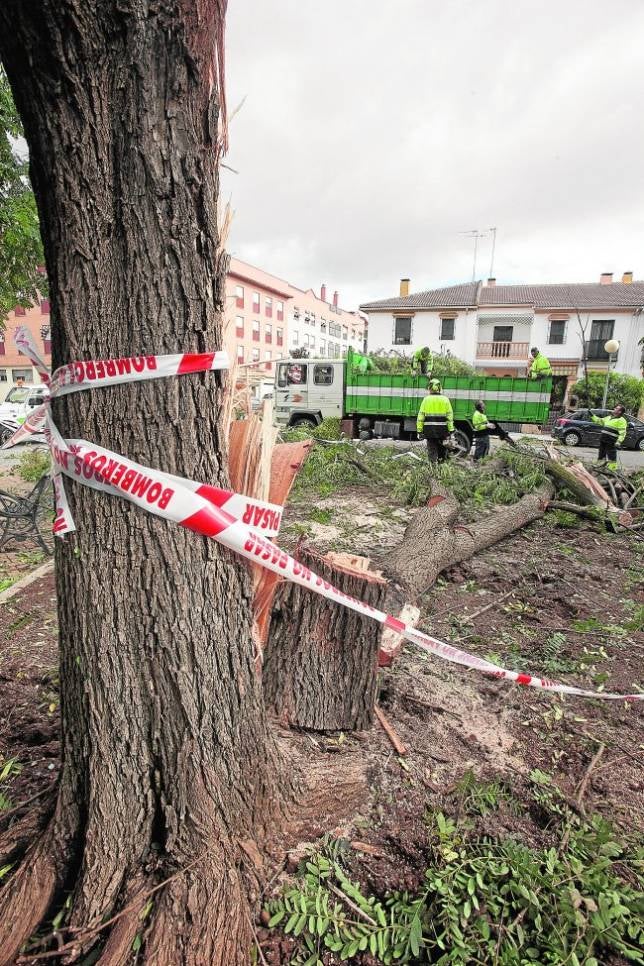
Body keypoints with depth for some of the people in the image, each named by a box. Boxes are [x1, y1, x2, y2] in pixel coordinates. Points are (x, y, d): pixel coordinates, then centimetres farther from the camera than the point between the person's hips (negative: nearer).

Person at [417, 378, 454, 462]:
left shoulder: (426, 399, -1)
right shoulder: (445, 399, 2)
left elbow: (421, 415, -3)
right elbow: (450, 415, 0)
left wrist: (419, 429, 0)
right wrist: (451, 429, 3)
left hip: (429, 428, -1)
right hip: (442, 428, 1)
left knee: (431, 448, 5)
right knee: (441, 447, 15)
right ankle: (442, 461, 20)